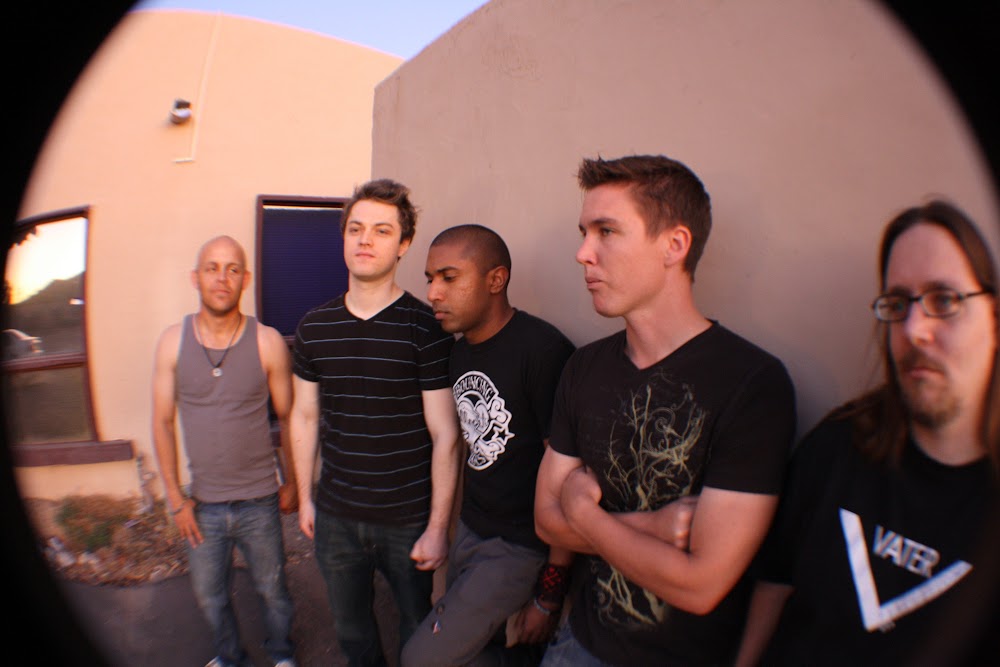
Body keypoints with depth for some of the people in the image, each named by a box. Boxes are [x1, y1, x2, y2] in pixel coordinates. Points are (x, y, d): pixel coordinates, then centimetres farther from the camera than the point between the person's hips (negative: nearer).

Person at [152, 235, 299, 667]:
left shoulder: (268, 342, -12)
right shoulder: (172, 342, -7)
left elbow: (288, 417, -3)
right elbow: (163, 422, -1)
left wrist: (291, 484, 3)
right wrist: (175, 497, -1)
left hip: (259, 502, -2)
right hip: (202, 504, 2)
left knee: (272, 591, 16)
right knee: (209, 596, 21)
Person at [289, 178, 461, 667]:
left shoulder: (427, 328, -14)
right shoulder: (314, 327, 0)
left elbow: (444, 434, -13)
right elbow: (305, 416, 9)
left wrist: (438, 526, -12)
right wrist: (305, 497, 11)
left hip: (408, 519, -3)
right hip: (335, 516, 4)